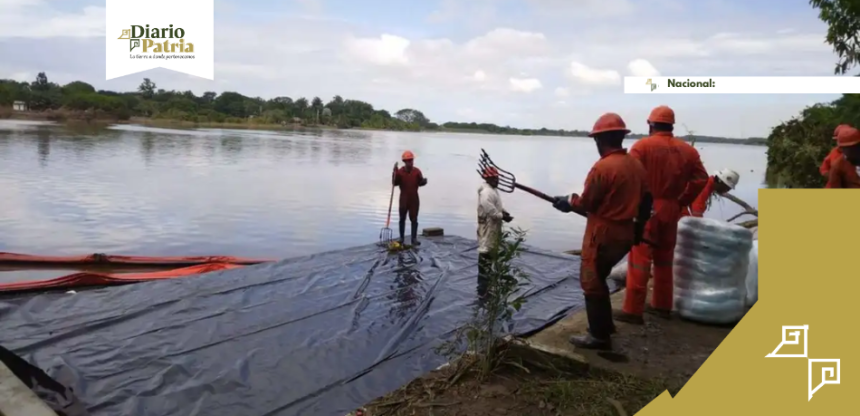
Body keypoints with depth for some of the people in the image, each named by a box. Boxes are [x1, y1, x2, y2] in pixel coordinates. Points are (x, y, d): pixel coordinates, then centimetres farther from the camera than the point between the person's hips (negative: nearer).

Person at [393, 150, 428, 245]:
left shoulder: (417, 171, -1)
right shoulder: (400, 171, -4)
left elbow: (420, 183, 0)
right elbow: (395, 183, -12)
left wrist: (424, 181, -22)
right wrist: (395, 172, -20)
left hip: (414, 199, 0)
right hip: (404, 199, 0)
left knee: (414, 219, 1)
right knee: (402, 219, 8)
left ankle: (414, 239, 6)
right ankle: (401, 238, 19)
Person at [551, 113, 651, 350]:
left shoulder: (603, 167, -18)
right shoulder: (637, 165, 7)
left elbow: (586, 203, -12)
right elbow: (646, 201, 13)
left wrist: (568, 203, 7)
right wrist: (638, 228, 24)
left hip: (602, 235, -8)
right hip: (625, 234, 8)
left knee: (591, 283, 4)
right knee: (598, 279, 21)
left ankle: (600, 336, 10)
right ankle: (604, 326, 31)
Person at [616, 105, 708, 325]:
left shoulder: (642, 146, -8)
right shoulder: (688, 150, 7)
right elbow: (700, 180, 1)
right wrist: (681, 201, 9)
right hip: (671, 211, 5)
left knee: (640, 260, -2)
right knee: (664, 259, 17)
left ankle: (633, 310, 0)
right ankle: (662, 305, 26)